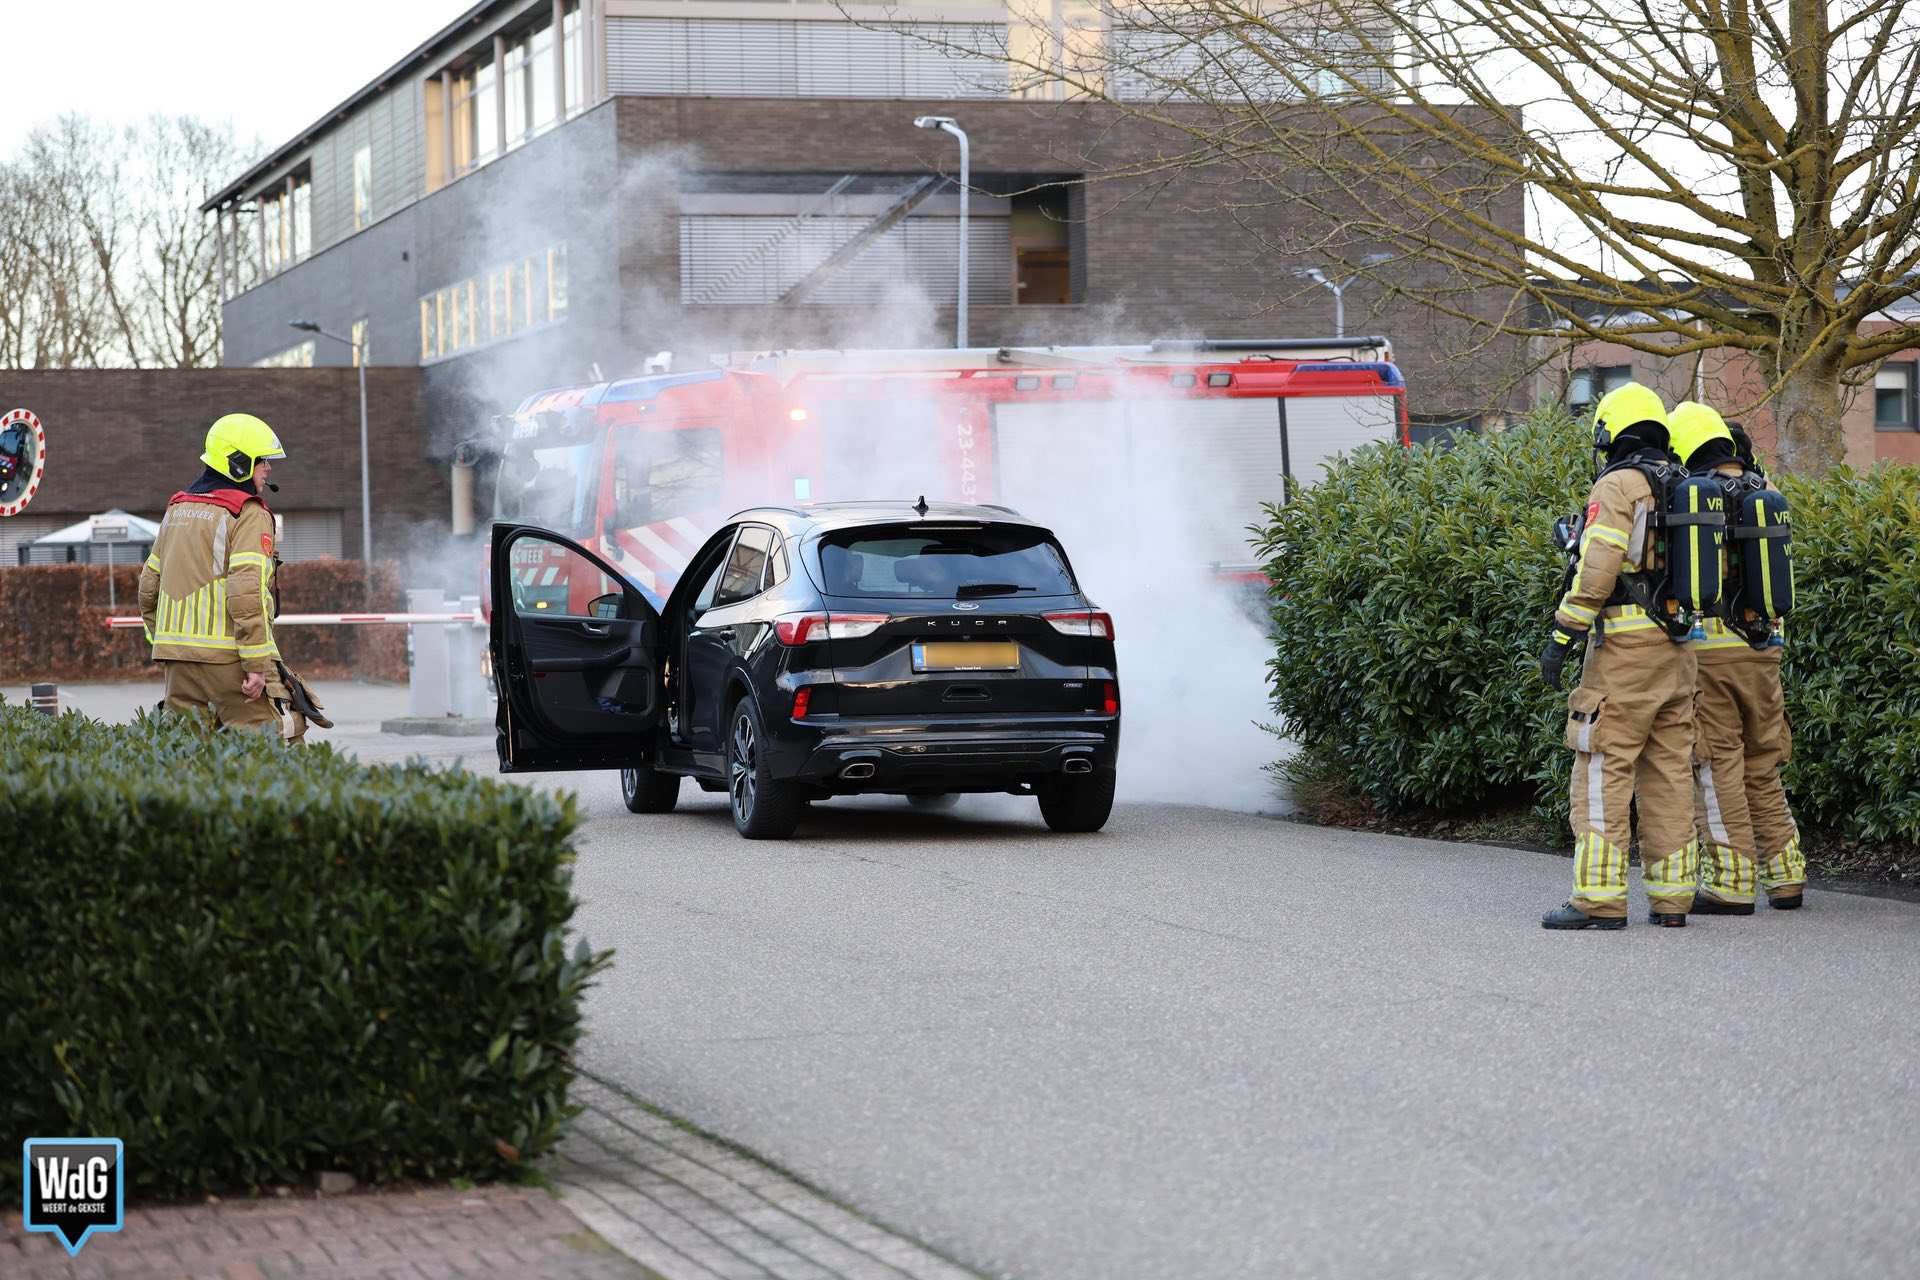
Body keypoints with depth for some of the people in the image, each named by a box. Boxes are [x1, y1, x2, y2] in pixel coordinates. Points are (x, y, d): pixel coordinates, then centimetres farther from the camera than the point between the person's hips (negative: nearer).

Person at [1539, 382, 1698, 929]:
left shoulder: (1617, 486, -8)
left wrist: (1561, 636, -14)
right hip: (1678, 647, 7)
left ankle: (1600, 898, -10)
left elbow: (1597, 568, -17)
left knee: (1605, 770, -6)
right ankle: (1671, 897, 9)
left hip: (1625, 644, -7)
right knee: (1669, 771, 9)